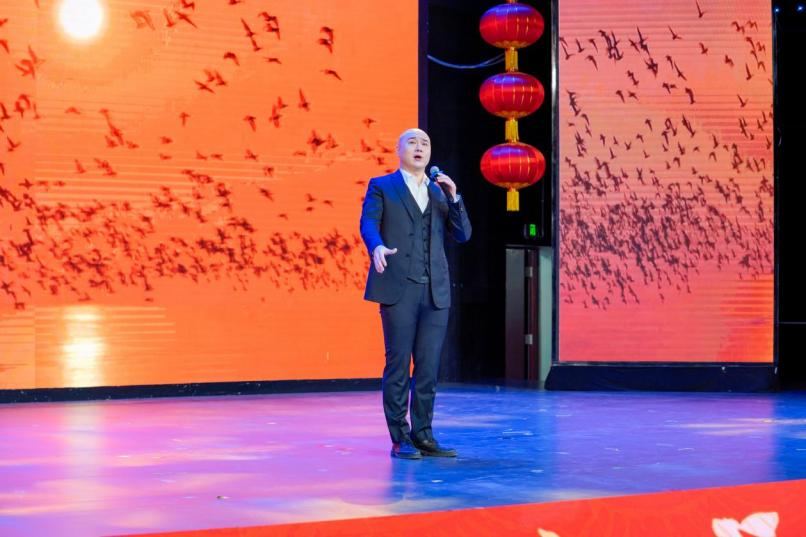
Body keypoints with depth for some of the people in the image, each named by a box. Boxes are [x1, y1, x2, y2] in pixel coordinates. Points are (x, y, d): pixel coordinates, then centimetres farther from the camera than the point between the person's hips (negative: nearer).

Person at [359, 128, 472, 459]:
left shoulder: (439, 192, 19)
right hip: (399, 289, -4)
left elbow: (463, 235, 11)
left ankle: (423, 435, 11)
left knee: (429, 366, 4)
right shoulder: (381, 187, 7)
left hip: (435, 292, 4)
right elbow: (368, 223, -9)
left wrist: (453, 198, -2)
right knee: (398, 364, -3)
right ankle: (400, 439, 2)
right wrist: (377, 247, -30)